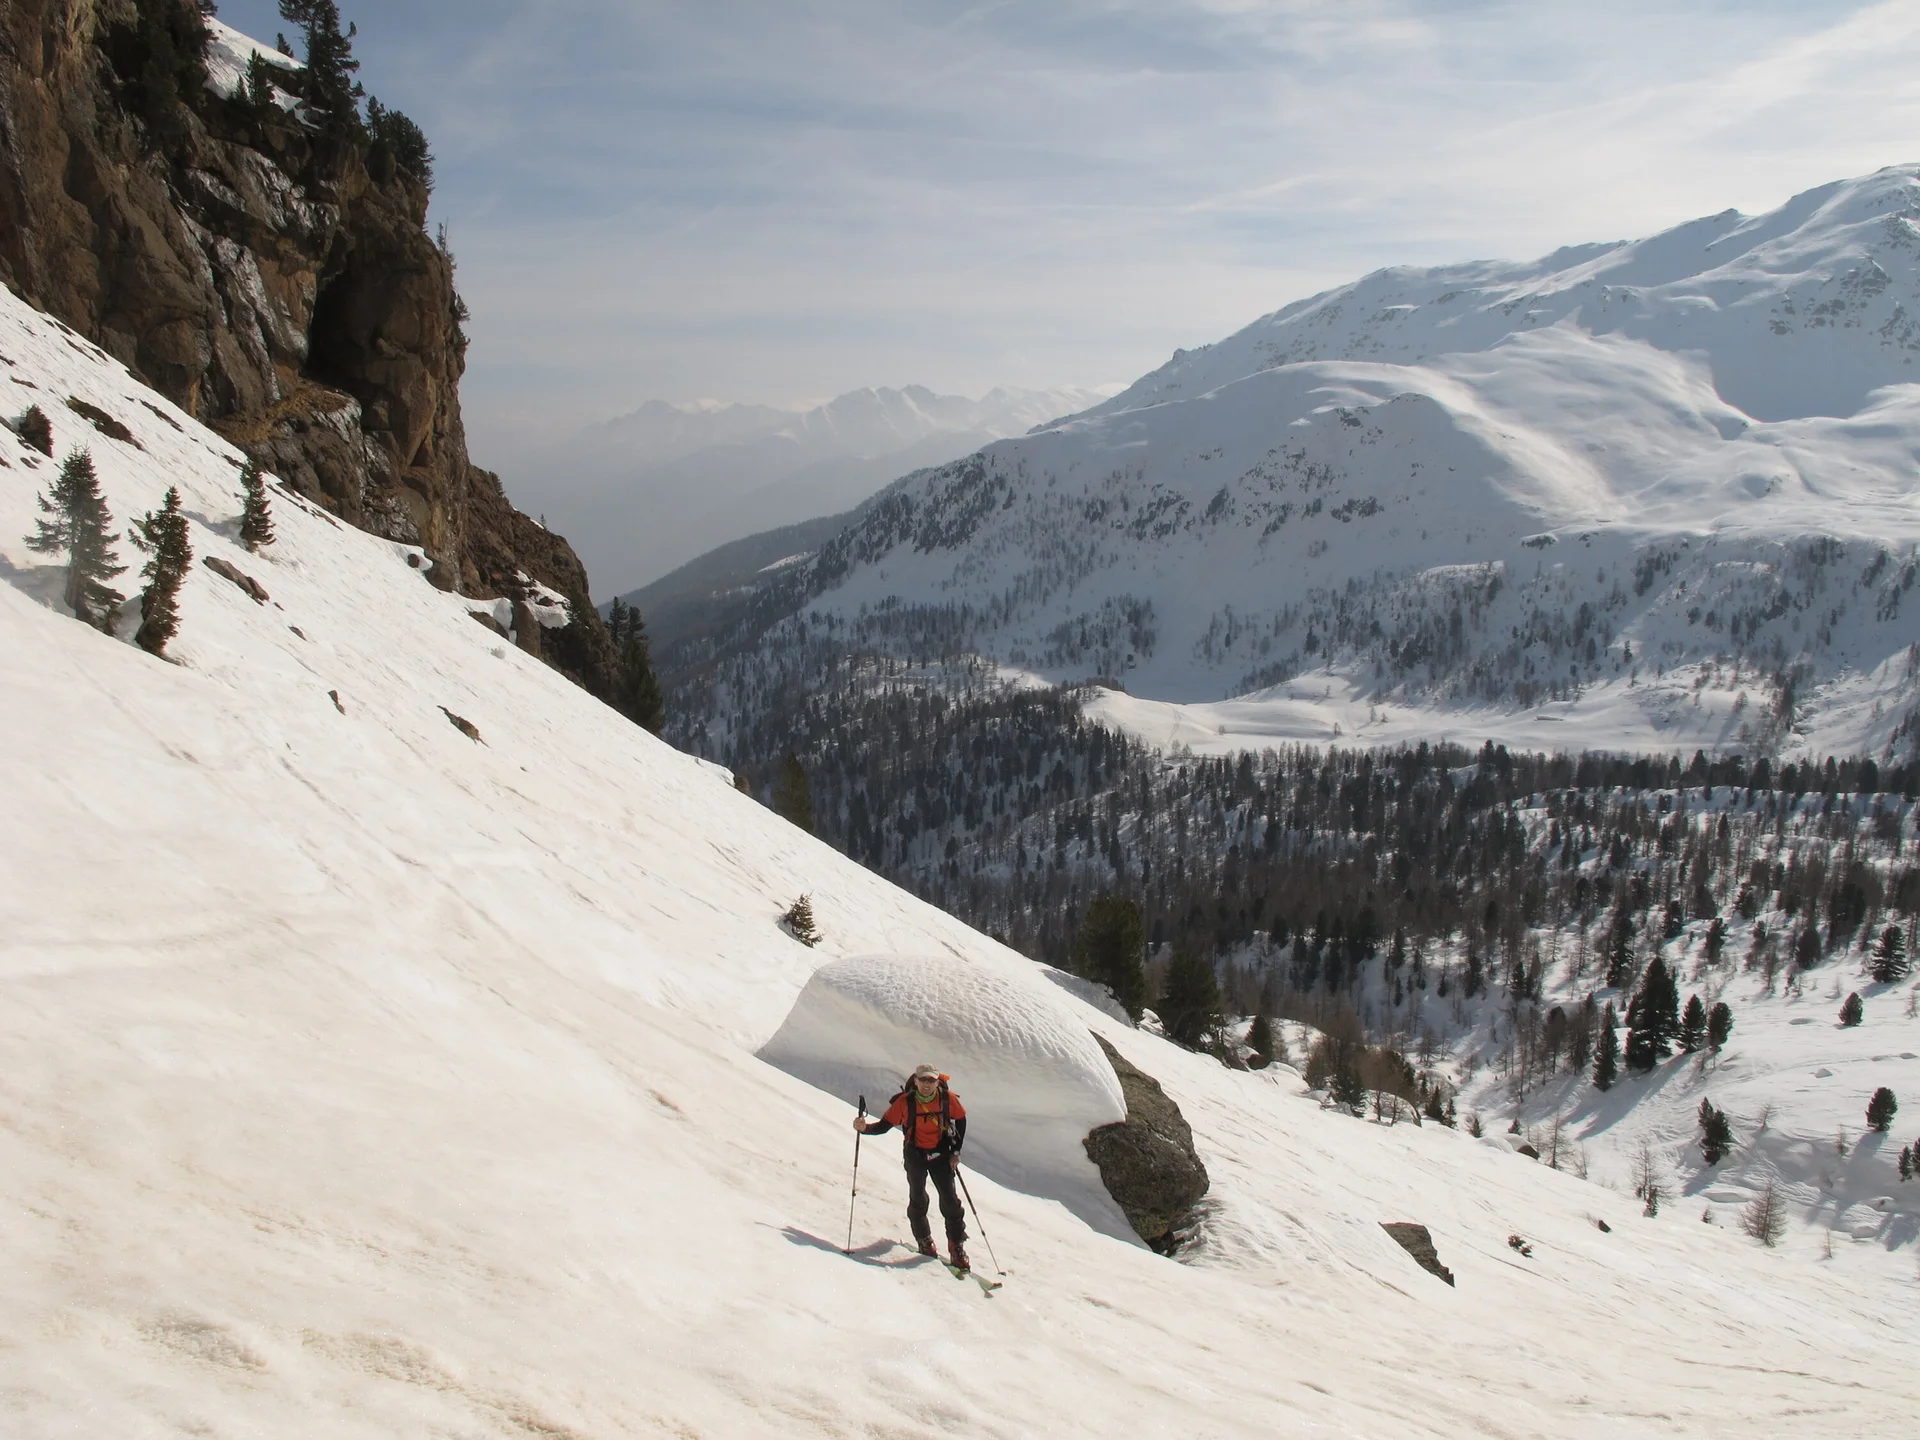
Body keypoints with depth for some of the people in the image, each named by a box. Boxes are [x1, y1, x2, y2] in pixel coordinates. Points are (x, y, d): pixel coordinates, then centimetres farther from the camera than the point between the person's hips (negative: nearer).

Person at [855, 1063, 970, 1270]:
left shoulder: (948, 1099, -14)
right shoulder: (905, 1102, -18)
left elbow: (961, 1120, 3)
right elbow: (884, 1125, -15)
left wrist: (956, 1151, 2)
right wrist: (865, 1127, -34)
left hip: (940, 1153, 1)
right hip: (915, 1154, -1)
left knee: (949, 1200, -4)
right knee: (918, 1199, -5)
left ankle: (957, 1247, 5)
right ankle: (924, 1241, 16)